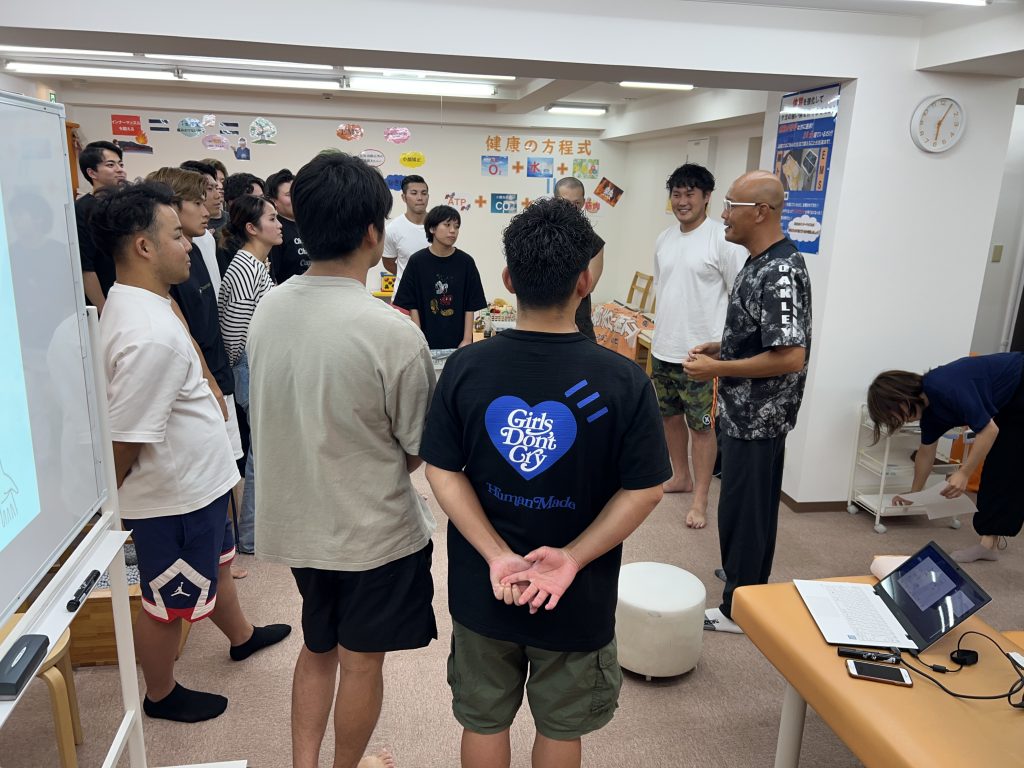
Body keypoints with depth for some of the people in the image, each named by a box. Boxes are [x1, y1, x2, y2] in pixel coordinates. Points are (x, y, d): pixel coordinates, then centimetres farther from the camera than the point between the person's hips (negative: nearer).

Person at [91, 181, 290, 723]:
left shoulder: (138, 303, 1)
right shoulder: (150, 333, -32)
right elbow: (124, 438, -27)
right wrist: (110, 507, -12)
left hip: (198, 481, 10)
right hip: (173, 498, -9)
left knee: (216, 563, 29)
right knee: (168, 602, 13)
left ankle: (241, 636, 53)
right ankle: (161, 695, 37)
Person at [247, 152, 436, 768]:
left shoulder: (269, 308, -6)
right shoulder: (392, 333, -26)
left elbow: (283, 416, 6)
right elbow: (419, 450, -15)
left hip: (296, 519, 6)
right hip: (375, 529, -5)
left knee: (317, 647, 27)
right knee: (361, 661, 18)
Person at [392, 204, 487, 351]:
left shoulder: (466, 262, 0)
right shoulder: (417, 261, -2)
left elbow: (470, 307, 1)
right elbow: (412, 306, 0)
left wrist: (467, 340, -5)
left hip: (457, 342, 1)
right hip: (427, 341, -1)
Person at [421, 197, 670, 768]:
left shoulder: (465, 368, -11)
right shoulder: (624, 381, -17)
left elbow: (442, 473, -10)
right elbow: (645, 490, -15)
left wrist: (496, 555, -13)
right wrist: (573, 559, -14)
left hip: (482, 589, 2)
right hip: (578, 597, -1)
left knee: (484, 721, 23)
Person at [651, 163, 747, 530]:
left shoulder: (724, 240, -13)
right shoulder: (664, 239, 9)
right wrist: (666, 328, 18)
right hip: (663, 349, 7)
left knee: (701, 425, 0)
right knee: (671, 415, 18)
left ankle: (700, 499, 12)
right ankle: (681, 477, 36)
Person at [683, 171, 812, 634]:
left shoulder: (779, 273, -23)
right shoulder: (762, 263, 8)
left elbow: (790, 356, -28)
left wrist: (716, 368, -22)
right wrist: (720, 346, 8)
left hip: (756, 417, -10)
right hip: (750, 413, 10)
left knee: (742, 508, 2)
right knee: (754, 504, 22)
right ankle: (749, 578, 40)